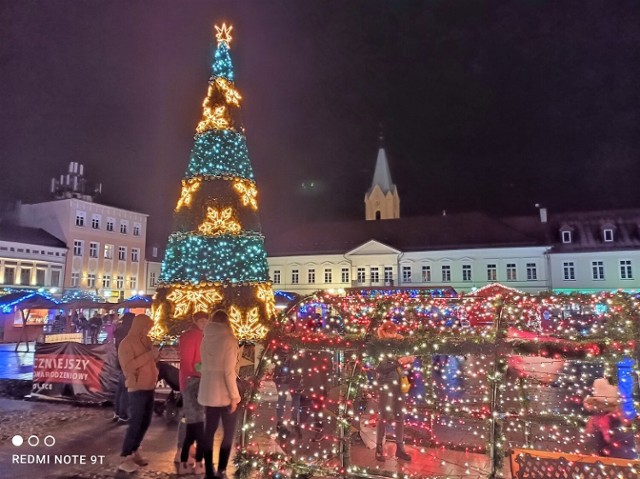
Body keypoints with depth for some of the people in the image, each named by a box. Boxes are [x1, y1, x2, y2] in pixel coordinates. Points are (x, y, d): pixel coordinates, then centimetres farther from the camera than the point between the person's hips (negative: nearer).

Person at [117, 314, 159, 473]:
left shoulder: (146, 341, 11)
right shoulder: (126, 343, -12)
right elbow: (128, 366, -22)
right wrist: (148, 355, -23)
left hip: (149, 387, 7)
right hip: (137, 388, -7)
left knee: (145, 422, 12)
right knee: (135, 423, -4)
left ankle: (134, 452, 25)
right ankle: (125, 458, 5)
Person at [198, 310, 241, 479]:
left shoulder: (206, 339, 3)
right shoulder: (228, 339, -14)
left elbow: (205, 365, 4)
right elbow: (229, 371, -17)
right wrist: (234, 396, -11)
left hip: (208, 392, 5)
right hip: (224, 393, -5)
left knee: (209, 430, 13)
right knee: (228, 432, 9)